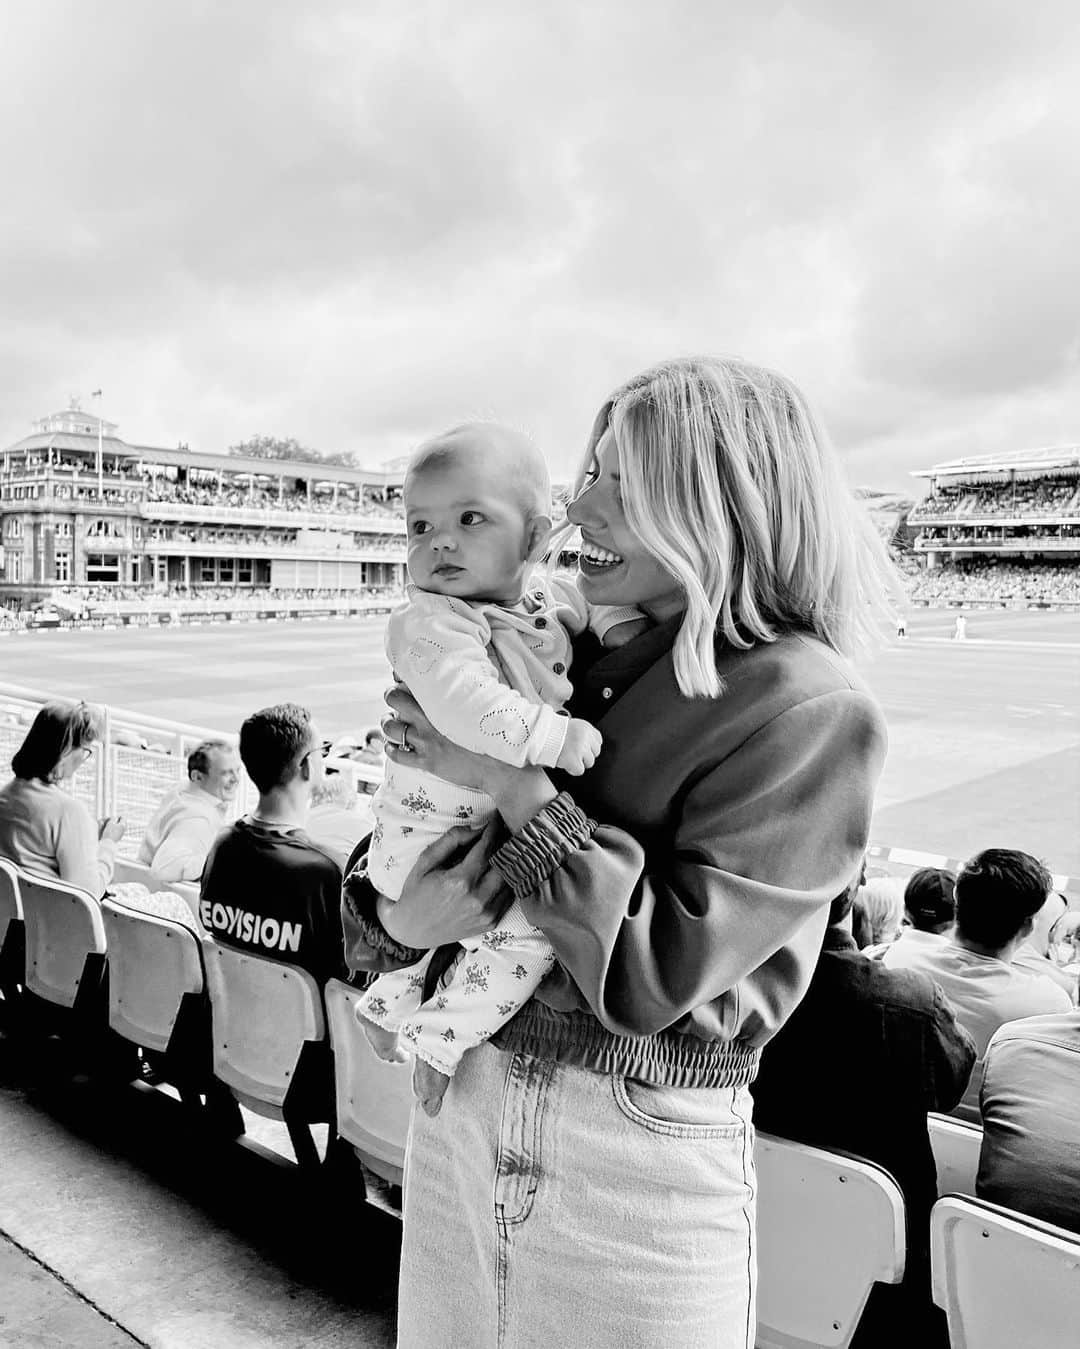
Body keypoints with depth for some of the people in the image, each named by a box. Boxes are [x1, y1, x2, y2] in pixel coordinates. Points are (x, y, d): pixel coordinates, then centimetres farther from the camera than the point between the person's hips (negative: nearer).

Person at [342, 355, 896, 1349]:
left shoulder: (810, 713, -15)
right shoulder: (566, 658, 0)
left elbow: (652, 975, -20)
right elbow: (411, 847, 6)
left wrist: (519, 788, -20)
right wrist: (397, 923, -15)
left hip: (643, 1159, -5)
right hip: (460, 1107, 5)